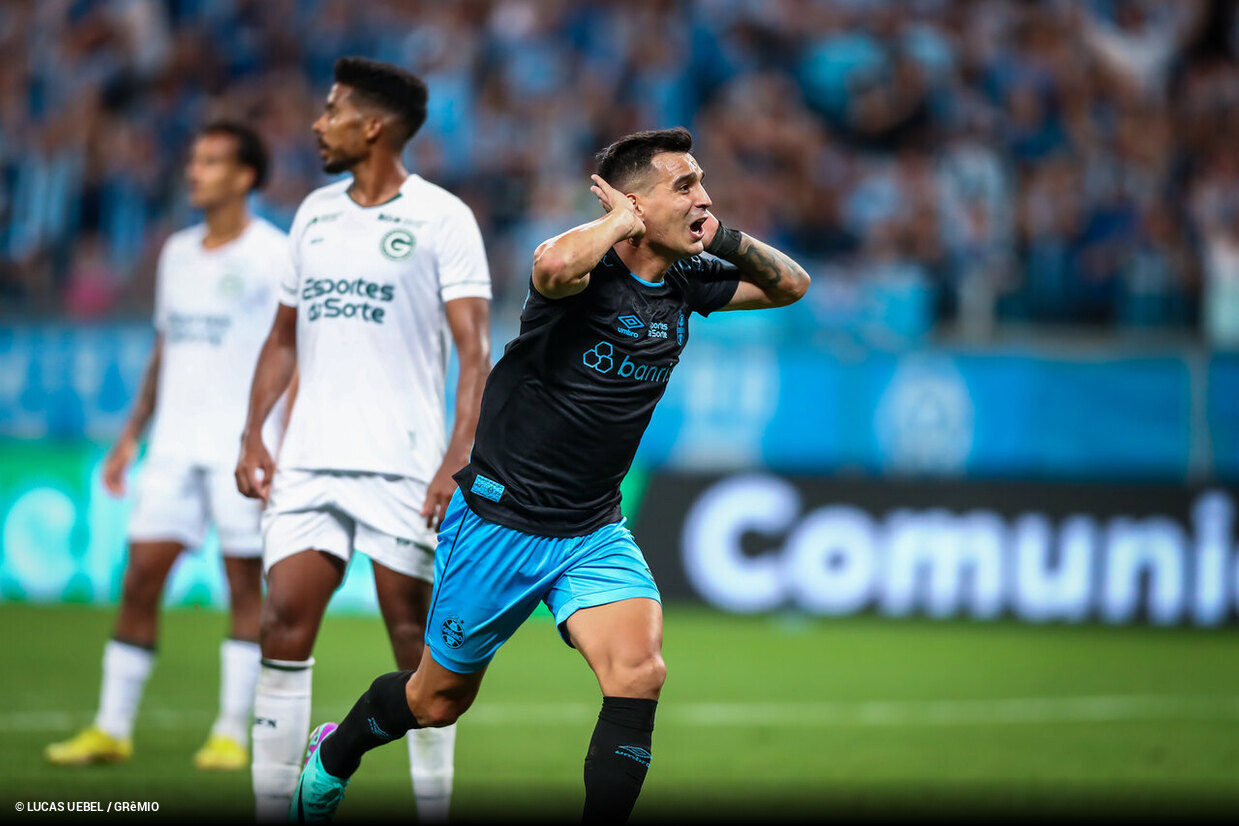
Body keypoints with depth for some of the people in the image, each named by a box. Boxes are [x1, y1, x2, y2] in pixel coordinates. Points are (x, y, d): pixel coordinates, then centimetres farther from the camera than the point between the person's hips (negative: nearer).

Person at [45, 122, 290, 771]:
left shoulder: (274, 255, -4)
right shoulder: (177, 253, 15)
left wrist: (283, 452, -15)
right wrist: (130, 436, 18)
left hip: (244, 444, -5)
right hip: (175, 443, 5)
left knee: (244, 583, -2)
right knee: (140, 576, 0)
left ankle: (232, 734, 3)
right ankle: (112, 729, 3)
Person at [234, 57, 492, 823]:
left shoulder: (441, 218, -4)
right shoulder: (314, 214, 14)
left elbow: (475, 350, -9)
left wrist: (459, 459, -20)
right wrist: (252, 434, 8)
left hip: (403, 465, -5)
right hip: (309, 461, 5)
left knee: (413, 633, -1)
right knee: (284, 621, -4)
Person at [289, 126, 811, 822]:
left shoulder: (685, 285, 1)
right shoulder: (591, 270, -22)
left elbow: (791, 285, 14)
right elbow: (555, 264, -47)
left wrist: (724, 238, -6)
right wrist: (625, 221, -28)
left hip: (595, 533, 5)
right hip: (501, 521, -5)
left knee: (640, 670, -22)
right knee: (439, 700, 14)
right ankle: (334, 754, 45)